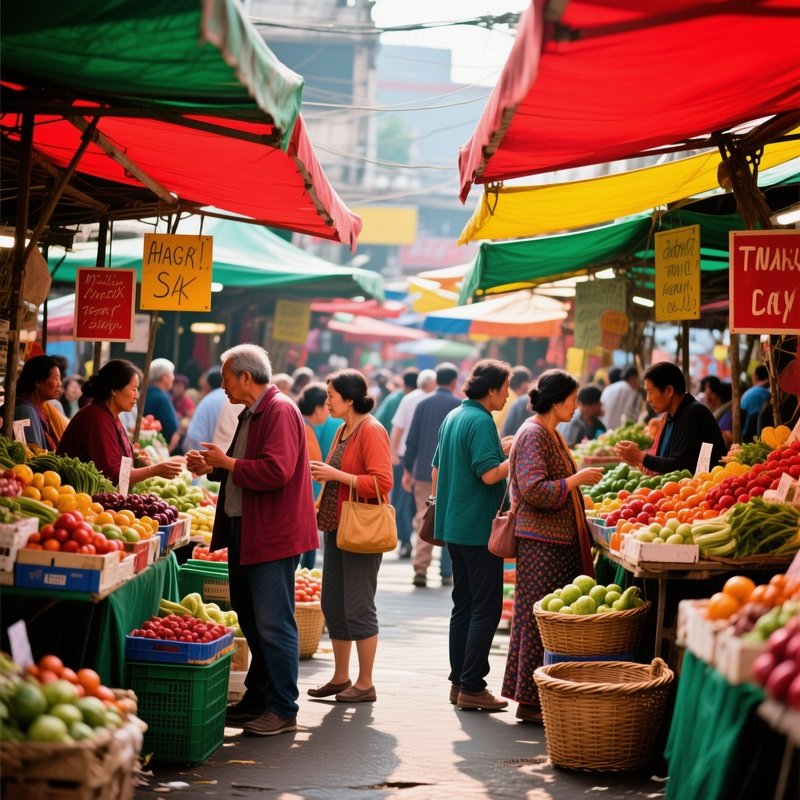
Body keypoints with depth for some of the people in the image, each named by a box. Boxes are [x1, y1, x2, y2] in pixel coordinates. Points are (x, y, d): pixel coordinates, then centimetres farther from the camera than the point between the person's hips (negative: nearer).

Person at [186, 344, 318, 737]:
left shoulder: (280, 411, -15)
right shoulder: (251, 414, 17)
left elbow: (276, 471, -25)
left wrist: (227, 463, -16)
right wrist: (211, 467, 11)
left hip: (273, 536, -10)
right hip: (245, 533, 11)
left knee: (273, 624, -6)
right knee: (251, 620, 15)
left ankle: (283, 710, 0)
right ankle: (257, 699, 24)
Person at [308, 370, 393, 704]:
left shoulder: (371, 431, -14)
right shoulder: (343, 430, 14)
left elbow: (382, 482, -22)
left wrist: (336, 474, -21)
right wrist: (322, 473, 9)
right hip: (337, 526, 9)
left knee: (358, 608, -3)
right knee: (333, 605, 12)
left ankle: (365, 684, 6)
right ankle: (340, 677, 22)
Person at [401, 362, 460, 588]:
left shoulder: (423, 404, 4)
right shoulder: (461, 407, -3)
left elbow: (412, 441, 3)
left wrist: (407, 470, 9)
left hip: (424, 473, 2)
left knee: (423, 520, 4)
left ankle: (420, 569, -7)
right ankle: (447, 573, 6)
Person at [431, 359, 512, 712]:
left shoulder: (453, 417, 13)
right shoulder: (481, 421, -16)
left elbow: (437, 468, 21)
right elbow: (490, 474, -23)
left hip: (454, 526, 9)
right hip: (479, 529, -9)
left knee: (463, 604, 14)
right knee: (486, 607, -4)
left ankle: (458, 682, 17)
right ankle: (472, 686, -4)